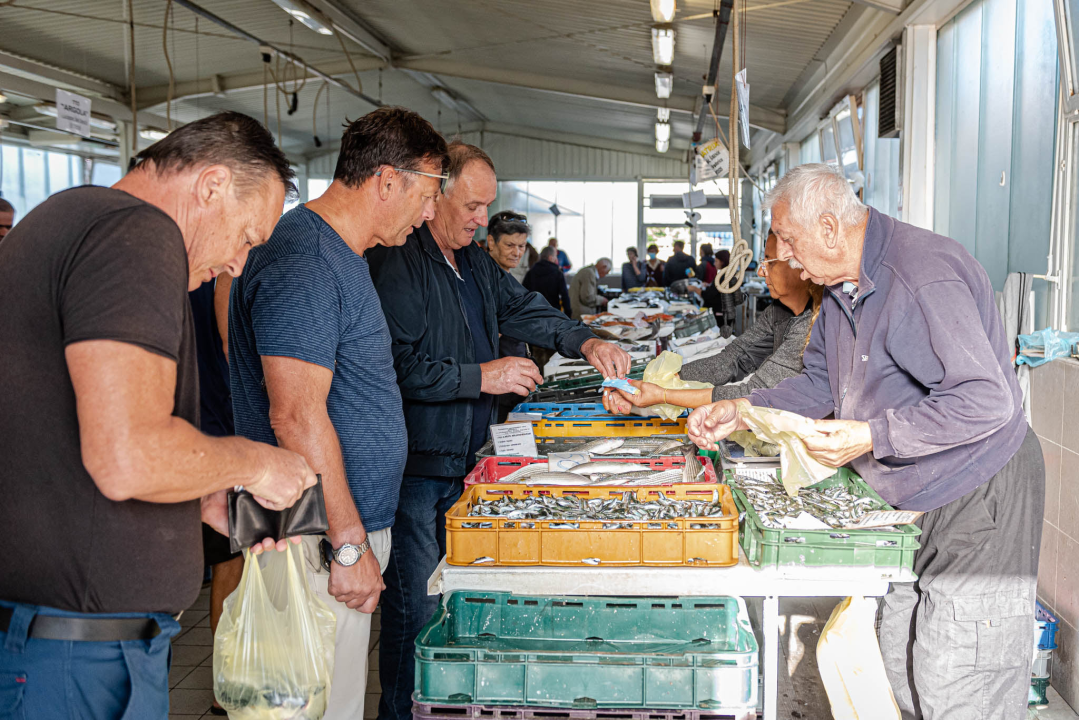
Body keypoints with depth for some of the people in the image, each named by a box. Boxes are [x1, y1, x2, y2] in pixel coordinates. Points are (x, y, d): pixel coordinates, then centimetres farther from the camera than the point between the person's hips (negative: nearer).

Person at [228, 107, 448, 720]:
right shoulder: (304, 265, -20)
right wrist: (350, 545, -21)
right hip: (321, 540, -10)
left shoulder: (343, 254, 14)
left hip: (350, 527, 10)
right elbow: (297, 417, -25)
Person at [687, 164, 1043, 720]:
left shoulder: (923, 278, -26)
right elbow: (821, 382, 16)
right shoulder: (843, 283, 7)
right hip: (916, 501, 10)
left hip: (980, 503, -9)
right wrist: (739, 412, 4)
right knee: (900, 675, 17)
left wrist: (872, 437, -30)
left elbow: (986, 401, -31)